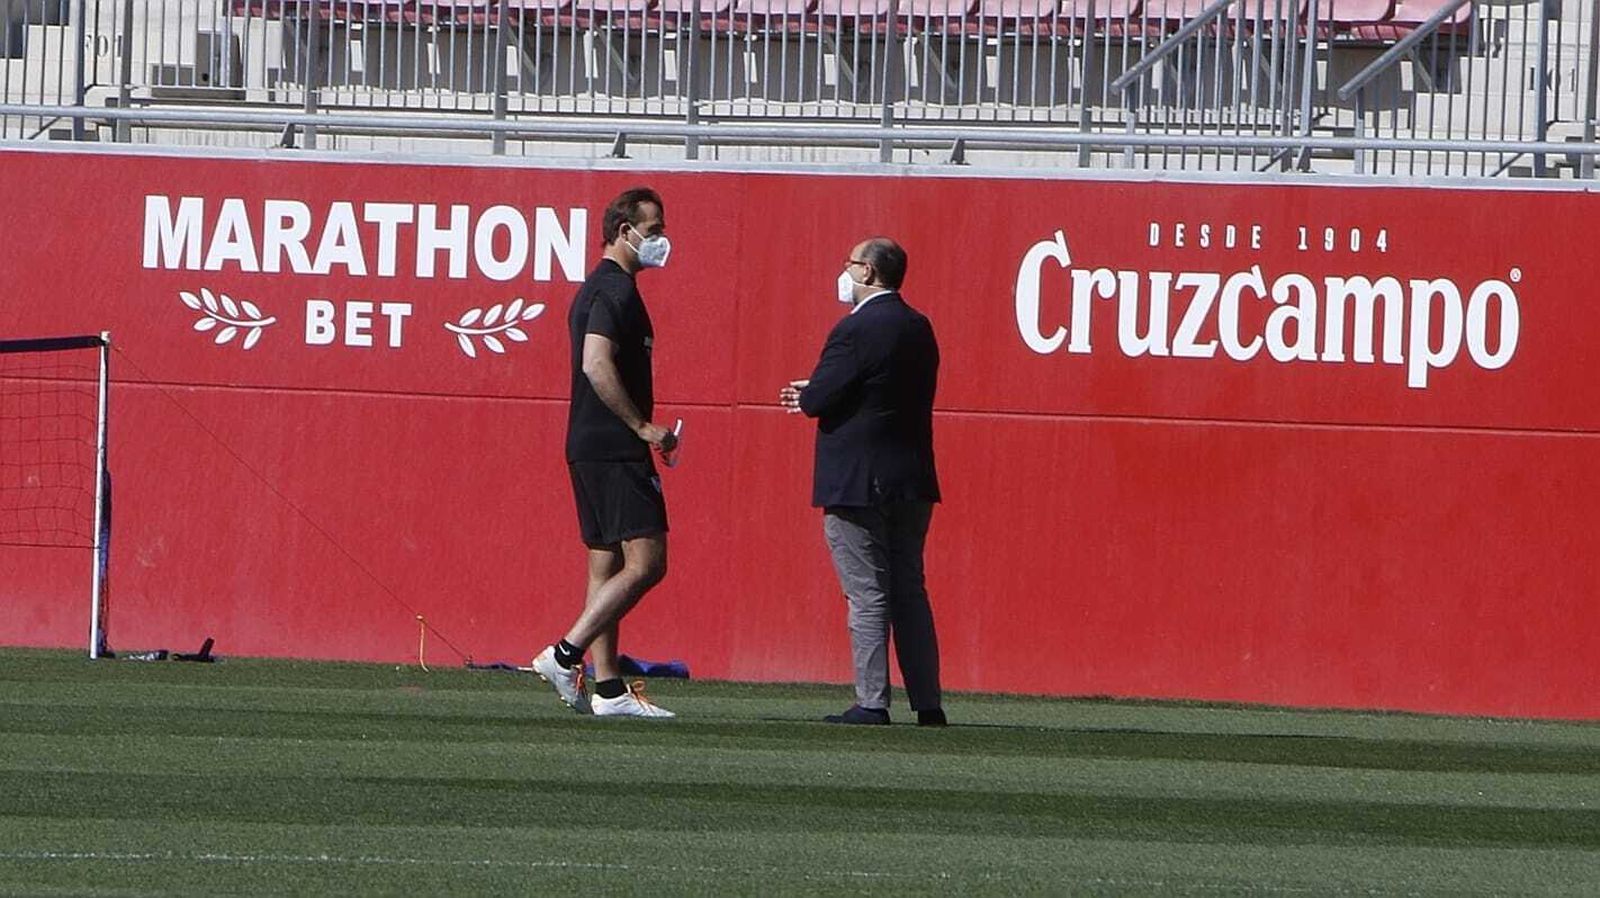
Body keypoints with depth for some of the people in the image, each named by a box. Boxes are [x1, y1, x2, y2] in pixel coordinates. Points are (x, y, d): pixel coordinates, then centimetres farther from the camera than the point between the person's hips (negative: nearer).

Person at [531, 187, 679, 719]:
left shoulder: (597, 289, 20)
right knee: (645, 561, -12)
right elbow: (597, 365, -23)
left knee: (607, 567, 8)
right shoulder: (616, 290, -12)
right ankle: (565, 655, -14)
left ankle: (608, 689, 6)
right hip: (614, 450, -11)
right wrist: (644, 426, -20)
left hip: (589, 449, 11)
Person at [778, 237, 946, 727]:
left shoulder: (856, 330, -15)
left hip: (858, 484, -8)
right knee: (909, 592, 12)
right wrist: (815, 395, 15)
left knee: (867, 597, -4)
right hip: (912, 482, 8)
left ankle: (871, 702, -4)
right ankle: (927, 702, 11)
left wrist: (806, 395, 5)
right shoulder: (919, 329, 10)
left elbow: (820, 398, -20)